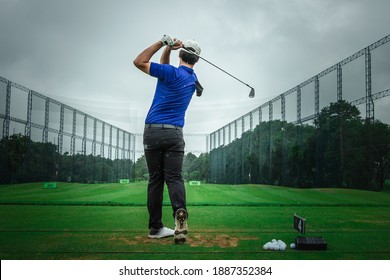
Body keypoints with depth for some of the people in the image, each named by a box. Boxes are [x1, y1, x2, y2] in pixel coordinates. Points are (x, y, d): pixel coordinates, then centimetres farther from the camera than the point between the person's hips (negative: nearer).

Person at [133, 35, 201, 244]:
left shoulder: (172, 73, -6)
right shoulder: (193, 80, 12)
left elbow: (139, 62, -3)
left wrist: (162, 44, -1)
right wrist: (167, 49, 11)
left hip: (152, 131, -2)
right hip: (174, 133, 2)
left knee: (155, 179, 5)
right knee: (174, 177, -2)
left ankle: (155, 228, 7)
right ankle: (180, 212, -30)